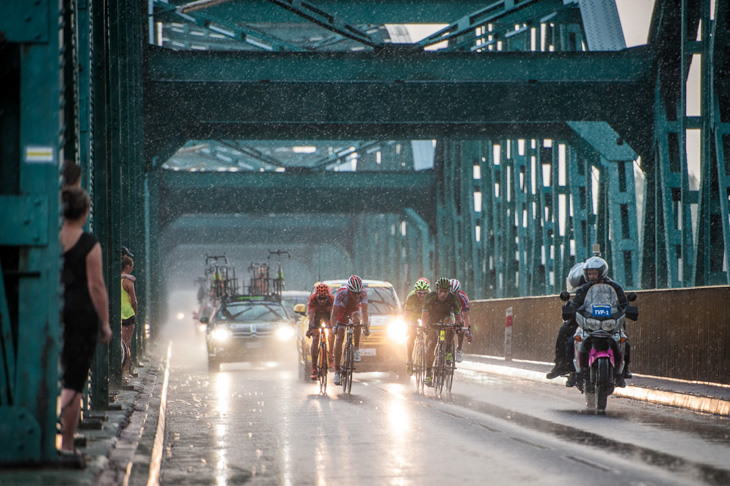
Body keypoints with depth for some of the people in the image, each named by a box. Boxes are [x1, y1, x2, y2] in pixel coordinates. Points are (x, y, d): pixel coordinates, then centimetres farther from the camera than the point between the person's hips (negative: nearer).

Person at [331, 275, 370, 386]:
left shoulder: (363, 293, -32)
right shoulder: (341, 293, -36)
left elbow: (364, 311, -37)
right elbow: (334, 313, -36)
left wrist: (366, 326, -50)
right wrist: (334, 327, -50)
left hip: (355, 309, 1)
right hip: (342, 310, -1)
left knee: (357, 320, -36)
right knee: (339, 338, -13)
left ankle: (357, 349, -20)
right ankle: (337, 371, -13)